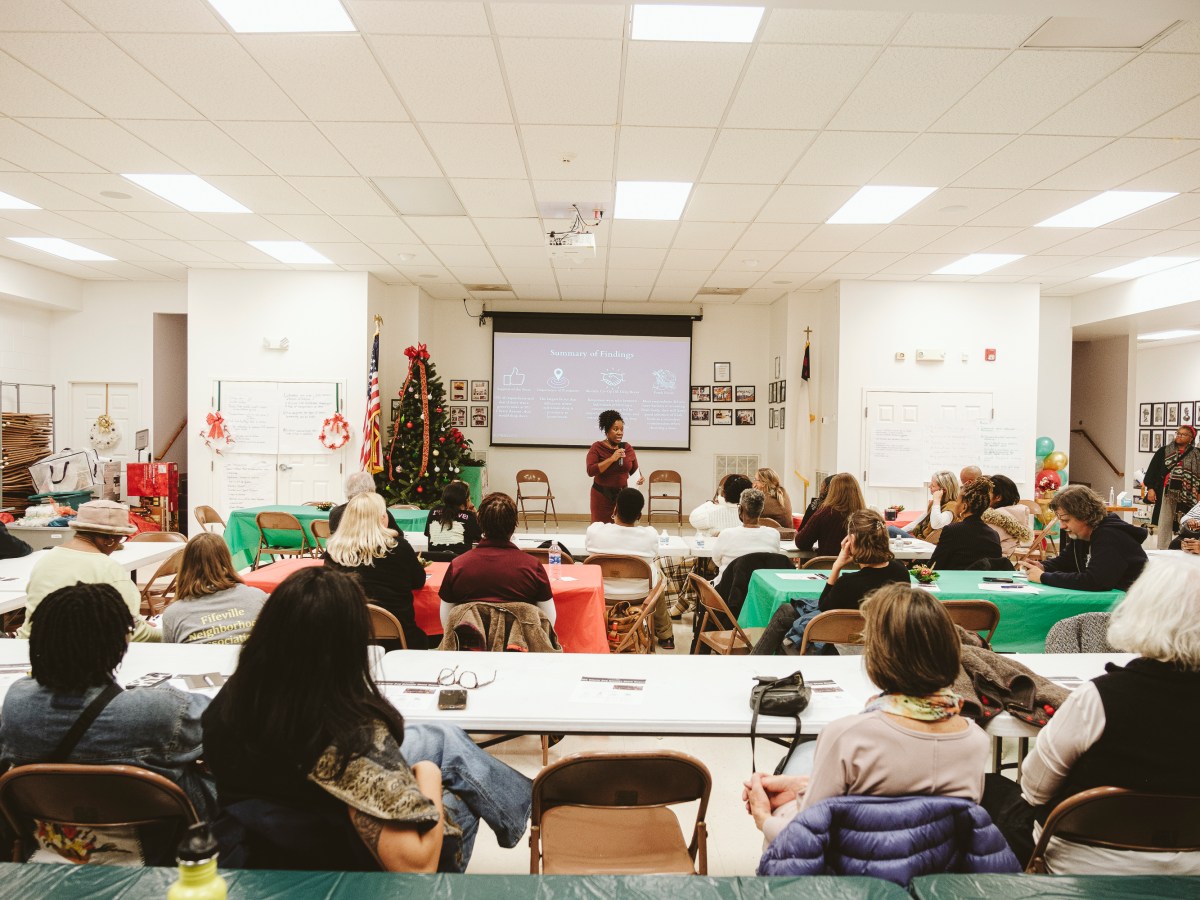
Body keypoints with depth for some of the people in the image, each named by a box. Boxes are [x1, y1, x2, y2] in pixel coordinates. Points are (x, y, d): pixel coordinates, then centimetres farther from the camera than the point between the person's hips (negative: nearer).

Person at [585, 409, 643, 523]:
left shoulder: (627, 448, 5)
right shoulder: (597, 448, -5)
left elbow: (634, 470, 13)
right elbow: (591, 471, -17)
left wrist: (639, 477, -10)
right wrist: (612, 459, -21)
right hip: (602, 496, -2)